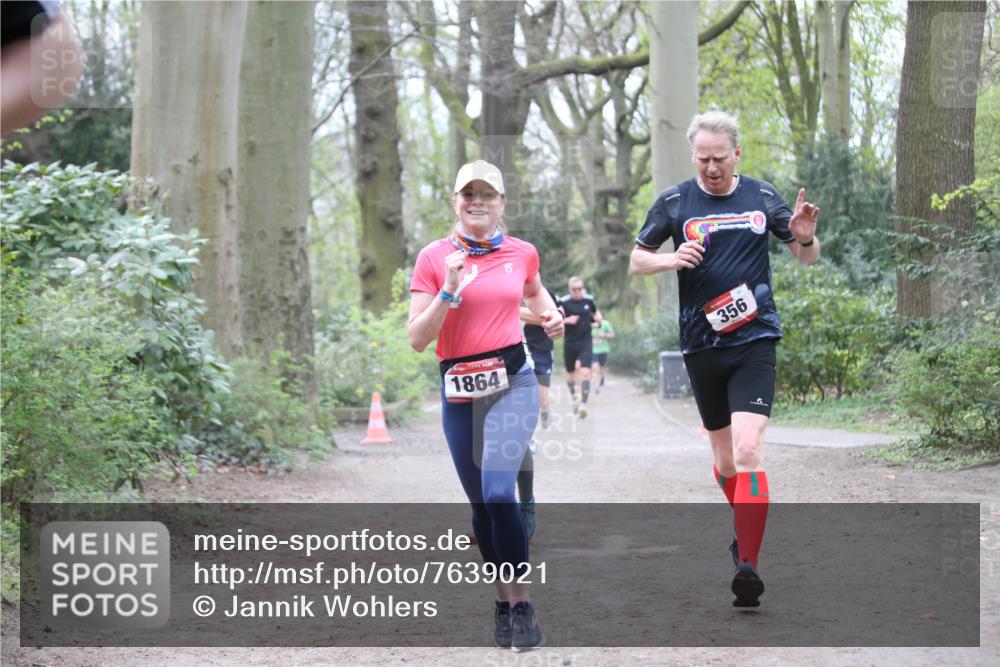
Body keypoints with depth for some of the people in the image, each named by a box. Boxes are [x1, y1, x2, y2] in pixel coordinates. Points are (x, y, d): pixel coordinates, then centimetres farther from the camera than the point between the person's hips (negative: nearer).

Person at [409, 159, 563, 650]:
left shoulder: (522, 253, 4)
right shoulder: (433, 258, -2)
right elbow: (417, 339, -5)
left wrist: (549, 313, 8)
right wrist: (450, 291, -17)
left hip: (512, 381, -1)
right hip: (458, 390, 1)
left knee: (498, 491, -19)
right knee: (480, 504, 9)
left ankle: (521, 604, -10)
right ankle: (502, 602, 25)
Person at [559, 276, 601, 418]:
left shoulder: (589, 300, 2)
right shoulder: (563, 302, -7)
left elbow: (596, 312, 21)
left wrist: (598, 317, 0)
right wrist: (567, 320, -27)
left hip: (586, 342, 0)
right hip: (570, 343, 0)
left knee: (585, 372, -16)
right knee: (570, 373, 15)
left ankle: (583, 403, -19)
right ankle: (572, 395, 43)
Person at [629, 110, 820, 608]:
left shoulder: (762, 197, 3)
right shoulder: (674, 202, 2)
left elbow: (807, 258, 12)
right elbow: (636, 260, 10)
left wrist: (806, 235, -12)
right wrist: (670, 259, -12)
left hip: (754, 341, -2)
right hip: (701, 344, 2)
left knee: (748, 450, -17)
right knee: (723, 455, 12)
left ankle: (748, 565, -18)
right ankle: (746, 534, 36)